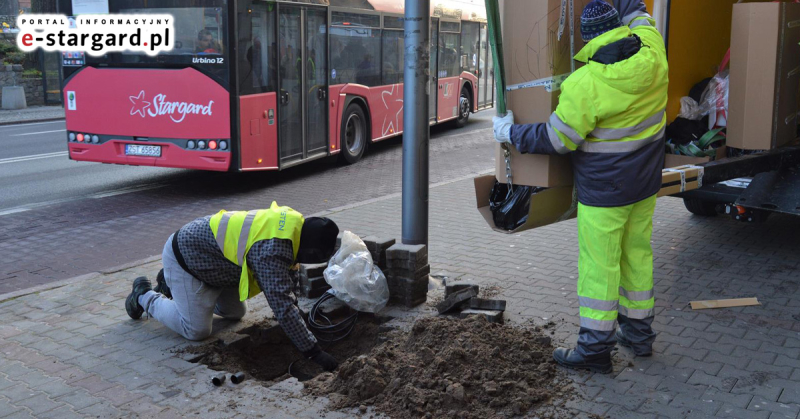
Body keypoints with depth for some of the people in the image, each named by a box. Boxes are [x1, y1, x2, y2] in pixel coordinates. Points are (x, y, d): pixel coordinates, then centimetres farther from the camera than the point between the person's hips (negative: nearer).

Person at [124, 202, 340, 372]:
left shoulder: (292, 221, -8)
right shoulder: (272, 250, -36)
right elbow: (282, 305, -38)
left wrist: (294, 309, 11)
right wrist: (313, 351, -34)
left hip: (204, 252, 9)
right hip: (182, 258, -9)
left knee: (236, 312, 18)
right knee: (197, 331, -8)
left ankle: (170, 284, 31)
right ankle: (144, 296, 13)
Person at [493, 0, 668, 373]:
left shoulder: (585, 84, -23)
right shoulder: (652, 55, -5)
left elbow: (557, 139, -14)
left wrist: (510, 133, -1)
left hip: (605, 191, -7)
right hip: (646, 182, 7)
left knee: (599, 266, 2)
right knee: (637, 253, 19)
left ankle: (595, 349, 13)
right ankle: (638, 331, 33)